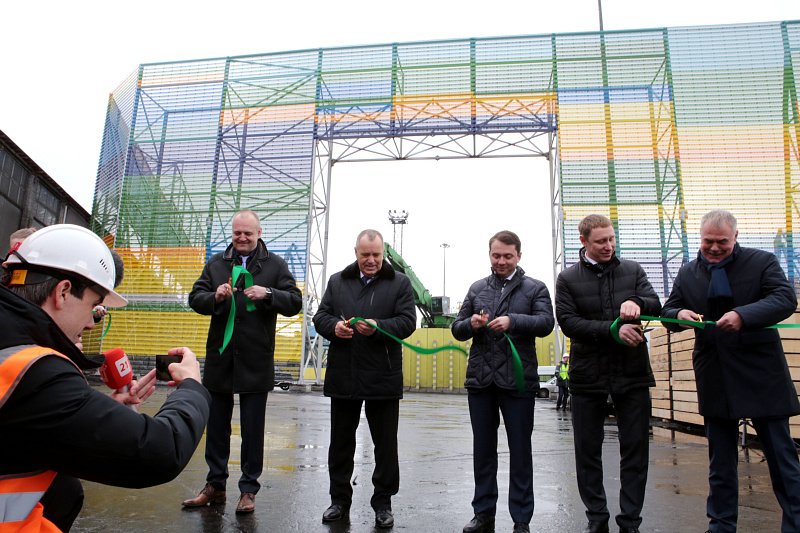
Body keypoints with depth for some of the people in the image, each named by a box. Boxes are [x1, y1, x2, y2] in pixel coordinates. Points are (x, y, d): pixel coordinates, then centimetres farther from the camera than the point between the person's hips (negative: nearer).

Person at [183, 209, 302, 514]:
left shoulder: (275, 264, 2)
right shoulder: (216, 263, 10)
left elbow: (295, 302, -3)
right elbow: (195, 298, 7)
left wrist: (268, 294, -20)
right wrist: (215, 297, -14)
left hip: (256, 361, -3)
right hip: (220, 358, 3)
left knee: (253, 429, 7)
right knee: (216, 425, 14)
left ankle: (249, 489, 20)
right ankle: (215, 485, 29)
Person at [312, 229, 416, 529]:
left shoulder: (399, 283, 2)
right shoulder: (337, 281, 10)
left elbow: (407, 321, -6)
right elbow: (320, 316, 8)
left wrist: (378, 327, -23)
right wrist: (334, 326, -14)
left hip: (383, 378, -2)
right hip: (343, 376, 3)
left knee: (385, 444, 9)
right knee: (340, 442, 13)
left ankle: (383, 503, 25)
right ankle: (340, 500, 29)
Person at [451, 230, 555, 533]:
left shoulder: (535, 288, 4)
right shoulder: (477, 288, 12)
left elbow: (546, 322, -11)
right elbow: (457, 328, 11)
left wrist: (512, 320, -27)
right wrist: (471, 324, -11)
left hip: (518, 380, -3)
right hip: (480, 379, 3)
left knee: (520, 450, 7)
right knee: (483, 448, 13)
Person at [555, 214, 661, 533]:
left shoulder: (632, 270, 8)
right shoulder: (568, 279, 1)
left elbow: (656, 305, 0)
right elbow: (568, 322, -8)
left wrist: (637, 302, -23)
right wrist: (613, 330, -18)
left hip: (632, 374, 1)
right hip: (587, 375, -1)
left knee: (636, 449, 7)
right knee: (588, 450, 8)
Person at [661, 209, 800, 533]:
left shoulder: (762, 261, -2)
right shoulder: (687, 274, 7)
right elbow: (668, 312, 11)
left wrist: (743, 315, -32)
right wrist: (680, 315, -14)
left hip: (762, 376, -3)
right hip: (715, 381, 3)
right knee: (720, 461, 13)